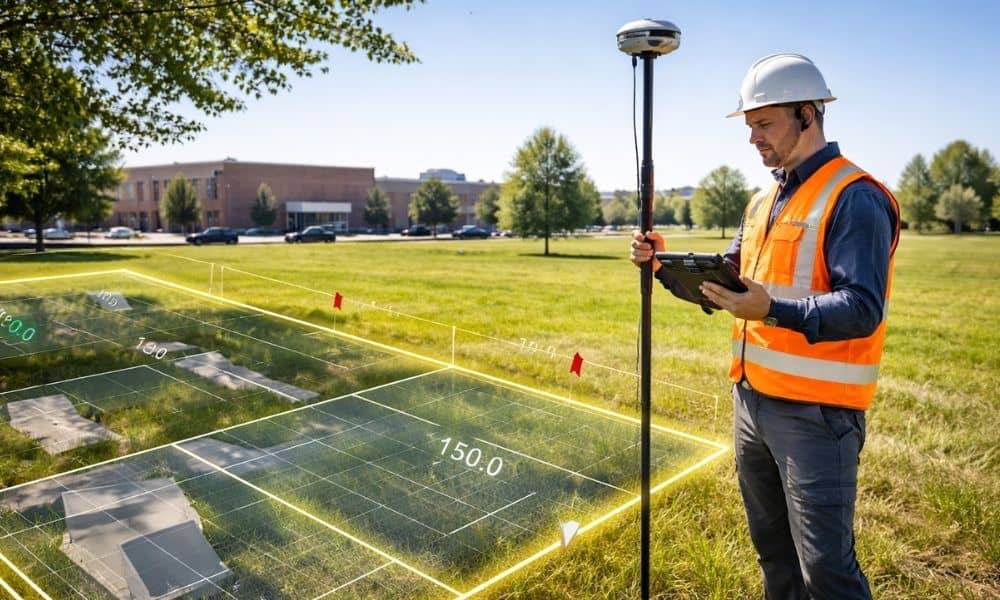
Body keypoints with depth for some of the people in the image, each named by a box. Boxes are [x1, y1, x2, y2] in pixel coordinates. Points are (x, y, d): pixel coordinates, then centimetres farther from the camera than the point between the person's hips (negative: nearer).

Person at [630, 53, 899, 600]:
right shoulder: (763, 201, 13)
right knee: (772, 549, 22)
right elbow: (724, 282, 17)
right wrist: (663, 263, 2)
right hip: (751, 400, 8)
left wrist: (774, 311, -36)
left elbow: (863, 309, -22)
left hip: (815, 413, -8)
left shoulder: (855, 198, -14)